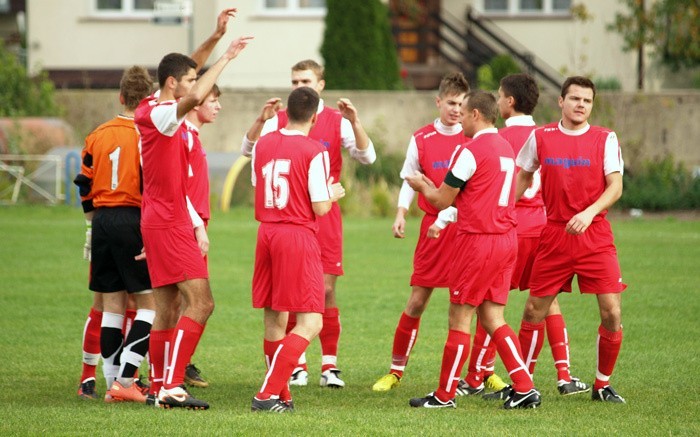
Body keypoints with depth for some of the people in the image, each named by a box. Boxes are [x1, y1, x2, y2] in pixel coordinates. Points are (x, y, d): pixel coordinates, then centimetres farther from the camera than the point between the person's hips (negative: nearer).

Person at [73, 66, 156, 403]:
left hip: (103, 221, 6)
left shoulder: (98, 135, 10)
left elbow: (85, 185, 14)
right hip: (134, 220, -6)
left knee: (112, 303, 10)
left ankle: (114, 383, 11)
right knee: (150, 302, -1)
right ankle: (124, 380, -11)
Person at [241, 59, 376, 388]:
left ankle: (329, 365, 4)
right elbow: (248, 150, -5)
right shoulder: (279, 120, 5)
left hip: (324, 215, -1)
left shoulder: (337, 121, 3)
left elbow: (367, 157, -6)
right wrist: (261, 120, -21)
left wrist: (354, 122, -20)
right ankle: (297, 365, 9)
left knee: (326, 290, -3)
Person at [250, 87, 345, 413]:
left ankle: (281, 396, 23)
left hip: (266, 233, 7)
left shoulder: (263, 144, 7)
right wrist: (334, 193, 11)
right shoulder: (314, 152, -11)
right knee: (310, 323, -4)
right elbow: (320, 208, -10)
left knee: (274, 320, 16)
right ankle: (267, 394, -16)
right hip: (299, 236, -7)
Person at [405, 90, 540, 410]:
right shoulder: (505, 148, 14)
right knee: (492, 318, 11)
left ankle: (445, 396, 6)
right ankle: (524, 388, 4)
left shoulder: (472, 151, -13)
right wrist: (430, 186, 27)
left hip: (477, 240, -8)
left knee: (459, 319, 0)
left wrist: (421, 186, 15)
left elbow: (442, 201, -6)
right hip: (506, 240, 8)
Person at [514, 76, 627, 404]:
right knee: (534, 311, 2)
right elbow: (524, 177, 18)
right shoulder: (540, 138, 4)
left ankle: (602, 385, 10)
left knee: (611, 312, -7)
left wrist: (589, 213, -23)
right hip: (554, 235, 1)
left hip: (594, 235, -1)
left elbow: (615, 185, -8)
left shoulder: (605, 139, 0)